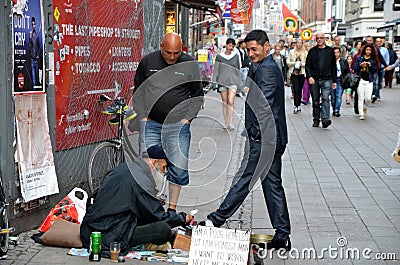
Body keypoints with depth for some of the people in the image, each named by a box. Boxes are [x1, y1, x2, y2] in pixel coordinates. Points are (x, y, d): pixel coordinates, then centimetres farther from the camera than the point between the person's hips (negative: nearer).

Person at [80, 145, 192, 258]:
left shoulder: (121, 168, 15)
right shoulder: (142, 180, -14)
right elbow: (159, 216, -7)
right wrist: (183, 218, 9)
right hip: (109, 240, -10)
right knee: (163, 229, -17)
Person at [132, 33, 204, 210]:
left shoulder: (190, 64, 1)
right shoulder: (148, 62, 3)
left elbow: (197, 95, 8)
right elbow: (137, 92, 12)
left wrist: (187, 119, -1)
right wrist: (143, 117, 4)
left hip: (178, 124, -1)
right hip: (150, 123, 1)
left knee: (179, 168, -2)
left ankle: (172, 208, 9)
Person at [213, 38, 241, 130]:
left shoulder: (236, 56, 7)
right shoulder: (219, 56, 6)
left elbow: (238, 69, 12)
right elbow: (216, 69, 8)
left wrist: (239, 83, 9)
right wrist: (214, 82, 2)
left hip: (233, 82, -1)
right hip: (222, 81, 1)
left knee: (231, 102, -14)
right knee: (224, 103, 4)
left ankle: (231, 123, -13)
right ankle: (226, 123, 11)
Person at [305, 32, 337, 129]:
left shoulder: (330, 51, 8)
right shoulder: (312, 51, 8)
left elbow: (333, 66, 10)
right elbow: (307, 65, 4)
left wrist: (334, 81, 7)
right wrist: (309, 76, -13)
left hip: (326, 79, -1)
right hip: (314, 80, 1)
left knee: (325, 98, -13)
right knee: (315, 101, 7)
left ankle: (325, 119, -20)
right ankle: (316, 120, 15)